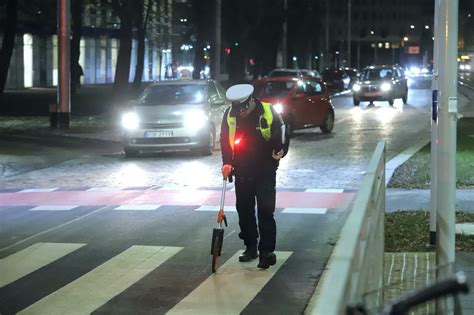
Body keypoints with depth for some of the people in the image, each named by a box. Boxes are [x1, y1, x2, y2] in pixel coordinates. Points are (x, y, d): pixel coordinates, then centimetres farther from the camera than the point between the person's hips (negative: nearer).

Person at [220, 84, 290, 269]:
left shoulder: (268, 112, -13)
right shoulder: (230, 115, -4)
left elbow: (282, 134, -3)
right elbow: (225, 141, 6)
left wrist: (280, 150, -19)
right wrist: (227, 163, -4)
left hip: (265, 172, -4)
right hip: (242, 172, 4)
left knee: (265, 212, -8)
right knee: (244, 210, 11)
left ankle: (267, 251, -5)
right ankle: (250, 247, 24)